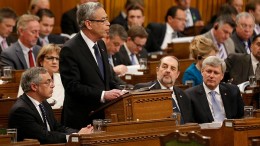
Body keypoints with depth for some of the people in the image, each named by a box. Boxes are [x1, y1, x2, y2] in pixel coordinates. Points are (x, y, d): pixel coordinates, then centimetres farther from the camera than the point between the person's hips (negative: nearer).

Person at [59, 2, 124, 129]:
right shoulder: (70, 50, -14)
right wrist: (103, 95, -26)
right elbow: (72, 86, -20)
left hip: (103, 115, 7)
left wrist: (118, 93, 1)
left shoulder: (101, 45, 13)